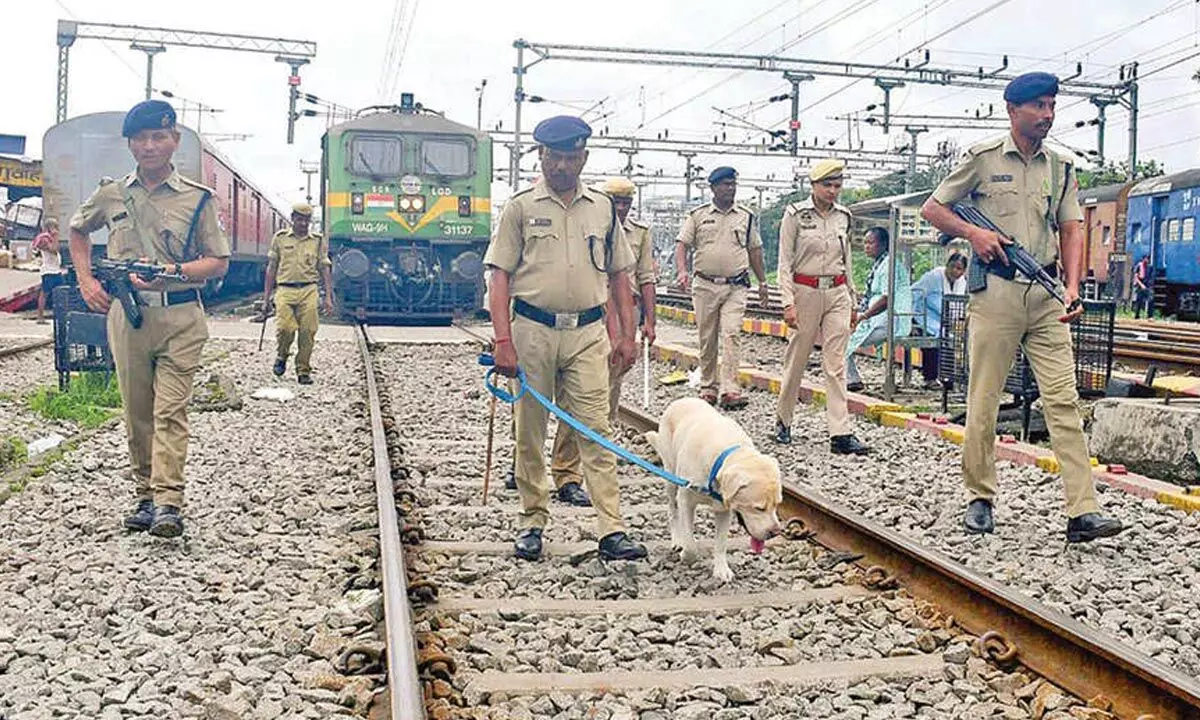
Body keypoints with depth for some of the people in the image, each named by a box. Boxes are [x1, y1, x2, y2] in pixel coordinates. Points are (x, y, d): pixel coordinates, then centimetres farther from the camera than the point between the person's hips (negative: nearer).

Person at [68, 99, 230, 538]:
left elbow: (219, 262, 1)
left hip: (180, 316, -3)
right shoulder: (110, 195, 9)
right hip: (127, 316, 3)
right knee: (137, 412, 8)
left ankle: (168, 502, -12)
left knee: (170, 410, -9)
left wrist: (172, 271, -14)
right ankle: (146, 496, 18)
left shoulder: (197, 198, 1)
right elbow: (77, 231, 28)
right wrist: (86, 281, 16)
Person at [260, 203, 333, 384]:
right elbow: (271, 269, 12)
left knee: (307, 331, -6)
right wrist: (266, 299, 9)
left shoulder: (318, 241, 12)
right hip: (285, 290, -1)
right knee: (285, 327, -18)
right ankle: (281, 357, 12)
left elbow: (325, 271, 12)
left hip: (308, 291, 1)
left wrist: (328, 297, 1)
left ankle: (303, 371, 8)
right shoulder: (280, 238, 10)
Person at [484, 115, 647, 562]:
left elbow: (618, 274, 16)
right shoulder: (521, 207, 2)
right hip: (532, 329, -1)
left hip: (586, 333, 1)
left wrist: (627, 334, 9)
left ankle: (612, 530, -3)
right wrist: (503, 342, -12)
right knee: (530, 433, 6)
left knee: (595, 432, -3)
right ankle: (532, 523, 19)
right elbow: (500, 276, -2)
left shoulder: (602, 208, 10)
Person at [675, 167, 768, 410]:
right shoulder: (698, 216, 5)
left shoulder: (747, 217, 10)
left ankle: (730, 390, -18)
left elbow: (755, 250, 17)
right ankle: (707, 388, 17)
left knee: (731, 335, -13)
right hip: (705, 286, 0)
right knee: (707, 339, 6)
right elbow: (682, 244, 1)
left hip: (736, 287, 0)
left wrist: (762, 281, 16)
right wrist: (682, 271, -16)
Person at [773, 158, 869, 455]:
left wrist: (852, 298, 17)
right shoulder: (795, 214, -4)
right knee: (796, 360, 6)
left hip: (837, 294, 3)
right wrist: (788, 302, -13)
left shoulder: (844, 216, 9)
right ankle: (783, 421, 25)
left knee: (836, 364, -3)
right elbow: (784, 262, -6)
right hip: (805, 292, -3)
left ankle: (840, 433, -7)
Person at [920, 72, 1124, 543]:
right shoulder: (983, 159, 3)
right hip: (995, 292, -3)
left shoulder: (1060, 167, 14)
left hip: (1046, 295, 3)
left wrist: (1072, 287, -3)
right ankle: (980, 499, 16)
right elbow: (931, 208, 8)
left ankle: (1083, 513, -6)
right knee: (983, 400, 1)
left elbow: (1070, 230, 12)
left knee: (1064, 400, -4)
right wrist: (972, 232, -9)